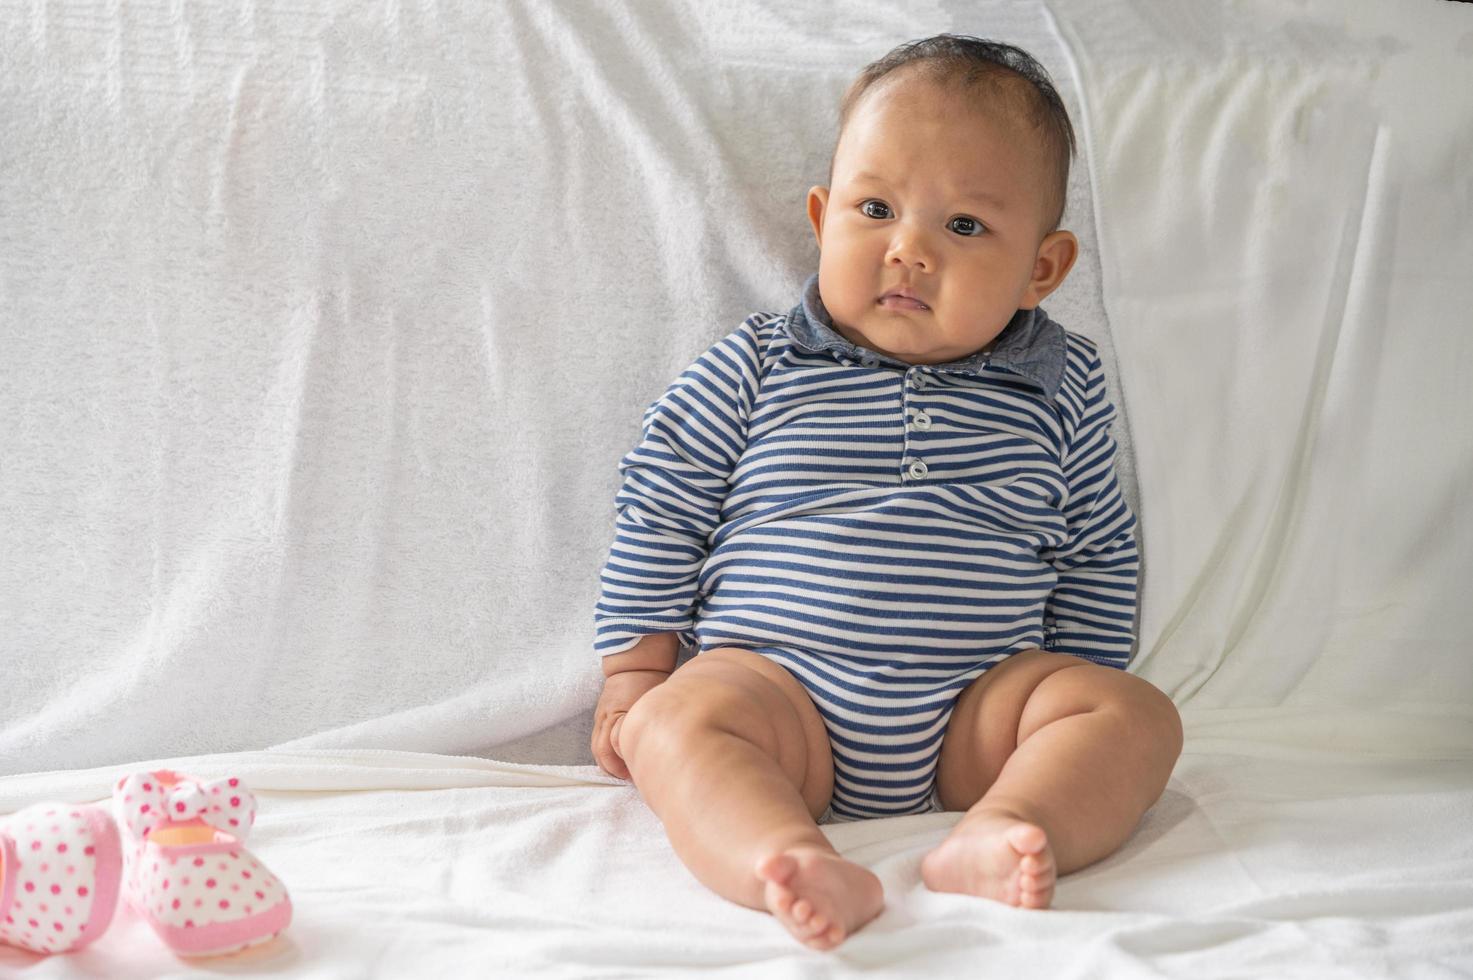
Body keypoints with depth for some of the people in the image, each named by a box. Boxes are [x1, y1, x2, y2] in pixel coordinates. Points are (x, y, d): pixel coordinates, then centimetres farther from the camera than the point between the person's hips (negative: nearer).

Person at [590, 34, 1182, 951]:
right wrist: (635, 672, 7)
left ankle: (991, 841, -42)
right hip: (777, 688, -1)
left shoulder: (1061, 392, 6)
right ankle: (797, 865, -52)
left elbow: (1097, 557, 16)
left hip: (979, 708, 2)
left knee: (1139, 715, -20)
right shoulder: (753, 371, 2)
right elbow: (661, 511, 9)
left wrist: (1079, 710, 11)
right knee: (676, 724, -30)